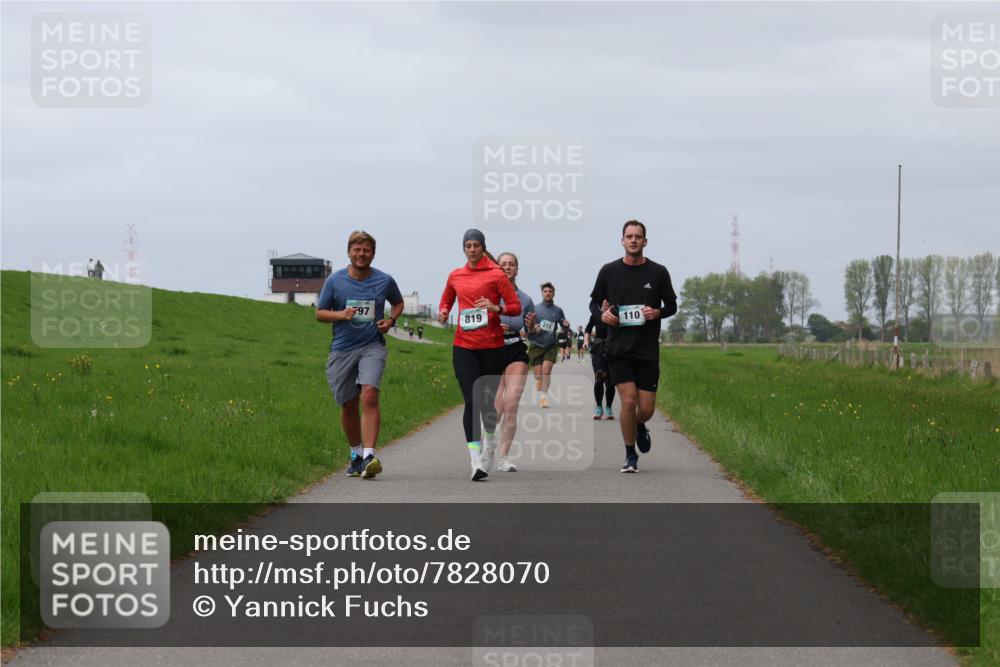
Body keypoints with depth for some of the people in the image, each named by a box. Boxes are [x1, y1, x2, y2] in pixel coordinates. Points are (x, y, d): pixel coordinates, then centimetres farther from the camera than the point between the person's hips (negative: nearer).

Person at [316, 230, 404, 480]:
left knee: (369, 395, -22)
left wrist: (391, 320, 2)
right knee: (349, 405, 7)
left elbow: (398, 302, 23)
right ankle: (356, 454, 28)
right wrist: (340, 314, -12)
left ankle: (369, 456, -28)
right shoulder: (334, 280, 2)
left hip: (372, 347, -1)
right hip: (342, 349, 2)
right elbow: (320, 313, 8)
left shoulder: (384, 281, 4)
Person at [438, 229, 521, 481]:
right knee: (471, 401, -12)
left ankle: (489, 446, 36)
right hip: (464, 346, 1)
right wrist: (443, 312, 3)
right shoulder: (455, 276, 10)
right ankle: (476, 460, -18)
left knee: (489, 399, 9)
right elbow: (446, 302, 26)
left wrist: (496, 308, -20)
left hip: (492, 346, -1)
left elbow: (516, 306, -1)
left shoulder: (496, 274, 0)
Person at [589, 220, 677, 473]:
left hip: (648, 350, 1)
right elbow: (594, 302, 13)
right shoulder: (609, 271, 3)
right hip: (618, 349, -1)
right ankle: (630, 456, 6)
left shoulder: (658, 272, 2)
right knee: (628, 401, -12)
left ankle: (640, 427, 38)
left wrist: (658, 312, -11)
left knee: (646, 409, 0)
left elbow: (672, 305, 10)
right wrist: (602, 314, -9)